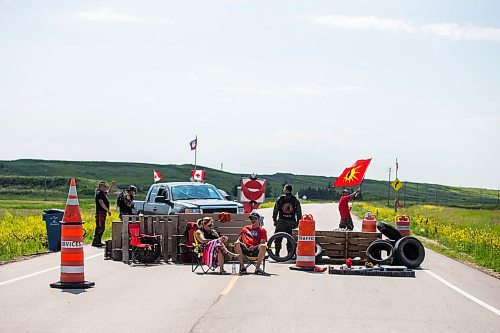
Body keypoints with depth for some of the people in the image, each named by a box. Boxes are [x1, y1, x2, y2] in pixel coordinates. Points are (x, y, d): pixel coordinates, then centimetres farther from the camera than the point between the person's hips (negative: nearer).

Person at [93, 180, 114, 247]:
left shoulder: (103, 193, 16)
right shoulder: (99, 193, -13)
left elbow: (109, 191, 36)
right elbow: (101, 203, -21)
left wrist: (112, 185, 21)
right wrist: (108, 210, -21)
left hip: (103, 213, 10)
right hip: (100, 212, -10)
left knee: (102, 228, 12)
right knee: (99, 227, -11)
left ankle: (98, 241, 18)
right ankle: (95, 242, -10)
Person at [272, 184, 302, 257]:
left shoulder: (280, 199, -1)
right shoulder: (295, 200, 5)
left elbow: (275, 210, -1)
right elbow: (299, 212, 5)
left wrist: (274, 220, 8)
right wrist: (297, 222, 12)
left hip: (281, 221, -2)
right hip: (291, 222, 2)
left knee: (278, 239, 5)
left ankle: (277, 254, 1)